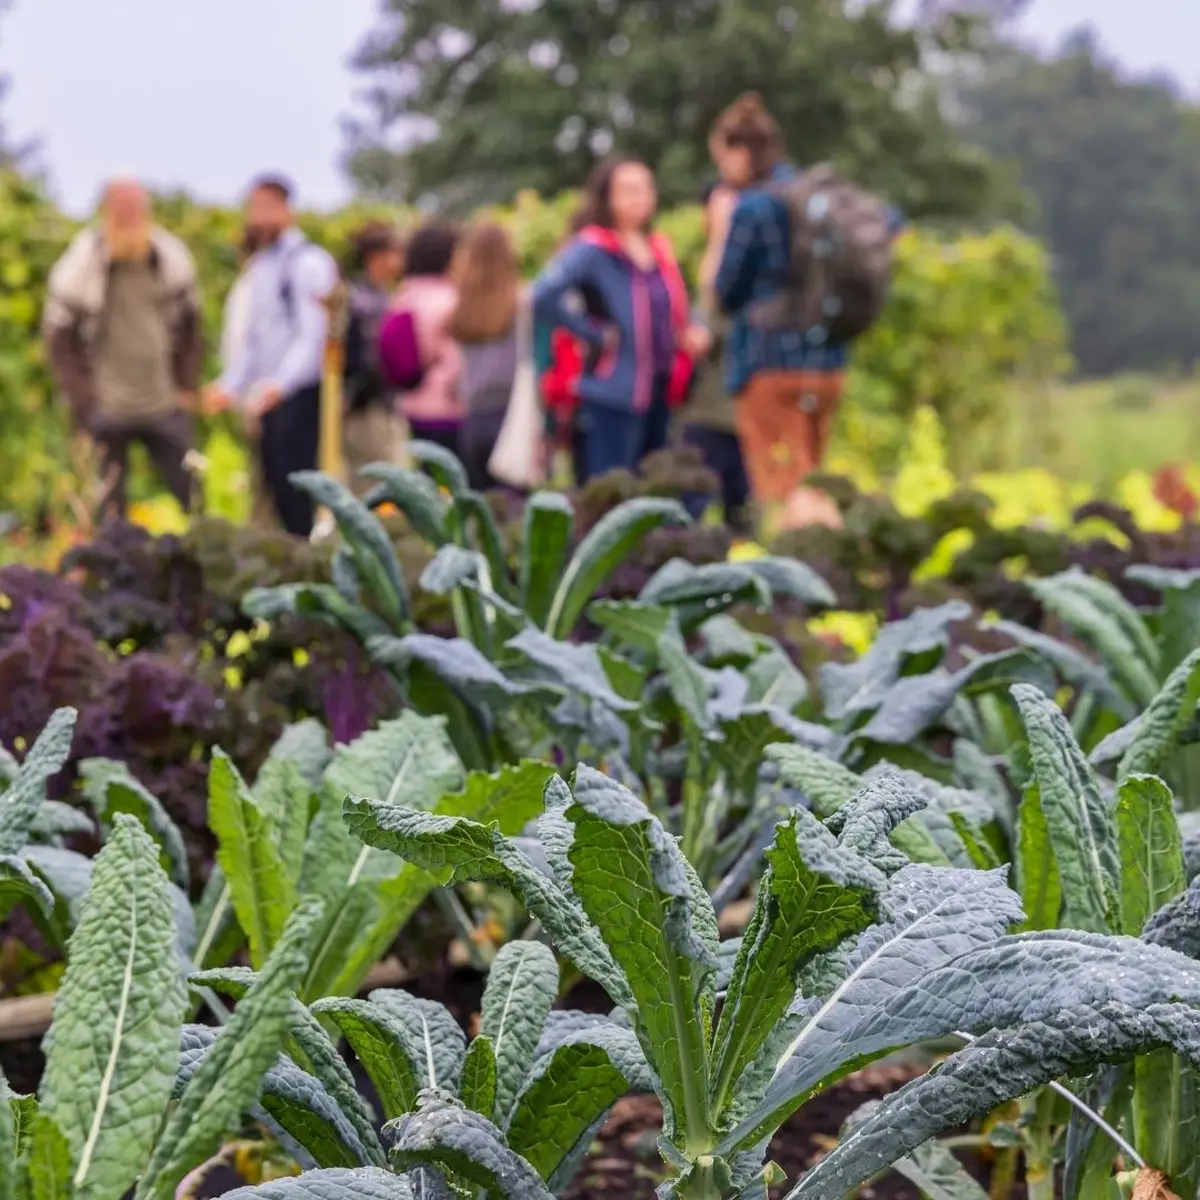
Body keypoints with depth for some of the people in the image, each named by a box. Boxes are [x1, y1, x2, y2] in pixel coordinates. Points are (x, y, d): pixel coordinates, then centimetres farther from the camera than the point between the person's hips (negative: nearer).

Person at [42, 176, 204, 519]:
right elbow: (60, 342, -4)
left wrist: (186, 388, 3)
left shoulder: (173, 257, -2)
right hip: (106, 411, -3)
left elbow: (190, 329, 9)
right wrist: (85, 403, -9)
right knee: (108, 507, 2)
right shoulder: (79, 267, -10)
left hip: (166, 408, 3)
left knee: (191, 496, 7)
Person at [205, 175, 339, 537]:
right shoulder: (260, 265, 16)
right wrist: (229, 385, 10)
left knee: (295, 493, -9)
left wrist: (279, 385, -29)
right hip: (267, 399, 8)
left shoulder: (307, 263, -9)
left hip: (298, 398, -8)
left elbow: (312, 338, -17)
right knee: (277, 490, 9)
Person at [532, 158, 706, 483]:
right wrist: (596, 335, -17)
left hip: (660, 392, 8)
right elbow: (545, 297, -25)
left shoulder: (660, 249, 13)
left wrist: (689, 334, 3)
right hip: (615, 392, -8)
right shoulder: (593, 249, -11)